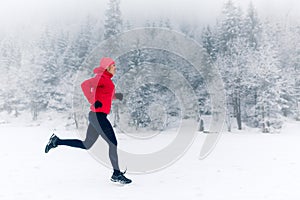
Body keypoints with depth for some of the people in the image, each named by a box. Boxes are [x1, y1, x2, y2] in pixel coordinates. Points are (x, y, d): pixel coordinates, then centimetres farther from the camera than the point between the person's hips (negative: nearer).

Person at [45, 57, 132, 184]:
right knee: (113, 143, -3)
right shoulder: (101, 77, -11)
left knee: (86, 145, 18)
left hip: (96, 116, 10)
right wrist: (93, 102, -25)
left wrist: (116, 96, 12)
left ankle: (57, 141, 22)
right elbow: (85, 84, -26)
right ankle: (117, 174, 7)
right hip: (98, 115, -10)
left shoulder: (106, 79, 17)